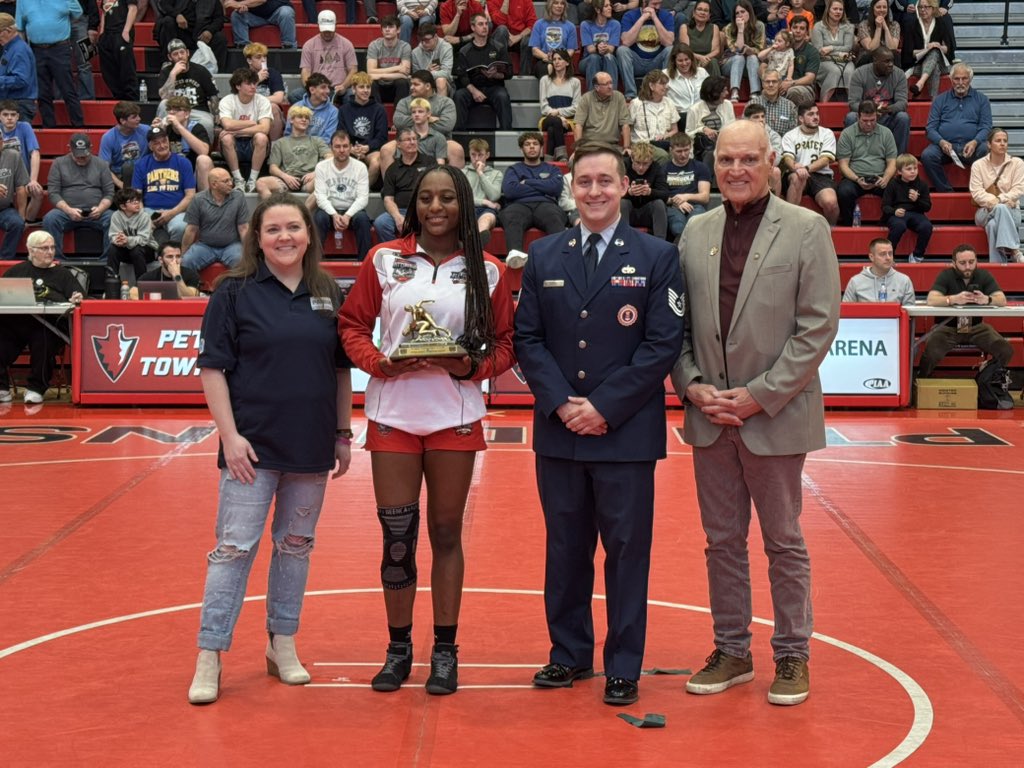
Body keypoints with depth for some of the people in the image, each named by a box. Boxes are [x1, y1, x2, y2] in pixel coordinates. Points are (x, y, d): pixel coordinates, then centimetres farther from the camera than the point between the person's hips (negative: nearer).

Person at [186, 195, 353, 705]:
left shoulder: (327, 294, 7)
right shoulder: (235, 293, -4)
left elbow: (342, 368, 12)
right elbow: (213, 368, -5)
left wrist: (343, 433, 10)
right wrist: (230, 435, -12)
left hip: (312, 448, 4)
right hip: (252, 446, -4)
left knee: (296, 544, 12)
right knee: (235, 547, -4)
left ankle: (282, 645, 26)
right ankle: (209, 657, 3)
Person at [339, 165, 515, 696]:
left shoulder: (487, 272, 3)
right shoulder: (384, 260, 3)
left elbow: (505, 343, 5)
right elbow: (353, 324, 6)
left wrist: (472, 366, -14)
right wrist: (380, 363, -11)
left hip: (455, 417, 0)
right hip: (392, 412, 0)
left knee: (446, 532, 7)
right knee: (396, 534, 3)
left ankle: (445, 651, 17)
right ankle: (398, 648, 17)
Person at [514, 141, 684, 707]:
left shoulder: (657, 258, -1)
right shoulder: (544, 256, 8)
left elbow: (663, 344, -6)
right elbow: (527, 338, 5)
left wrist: (606, 406, -13)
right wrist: (560, 403, -9)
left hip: (627, 432, -3)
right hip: (558, 429, 3)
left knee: (627, 550, 3)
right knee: (565, 548, 11)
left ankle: (624, 667, 13)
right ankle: (568, 654, 24)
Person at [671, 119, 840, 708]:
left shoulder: (807, 229, -6)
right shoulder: (697, 232, 7)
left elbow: (819, 327, -10)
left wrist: (759, 395, -14)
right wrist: (693, 386, -5)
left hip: (775, 416, -4)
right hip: (709, 416, 4)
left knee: (784, 541, 7)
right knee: (723, 540, 12)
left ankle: (793, 655, 20)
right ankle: (732, 651, 25)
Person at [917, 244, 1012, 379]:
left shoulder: (984, 275, -1)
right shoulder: (946, 275, -8)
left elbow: (1002, 300, -12)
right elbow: (931, 300, -23)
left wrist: (987, 299, -36)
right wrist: (954, 299, -42)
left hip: (976, 327, 3)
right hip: (947, 327, -3)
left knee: (1006, 351, -17)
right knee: (930, 354, -30)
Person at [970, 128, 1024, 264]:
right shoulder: (978, 165, 5)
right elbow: (977, 192, -5)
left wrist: (999, 199, -20)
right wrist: (993, 201, -21)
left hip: (1010, 210, 0)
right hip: (986, 211, 0)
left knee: (994, 224, -37)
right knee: (1000, 208, -37)